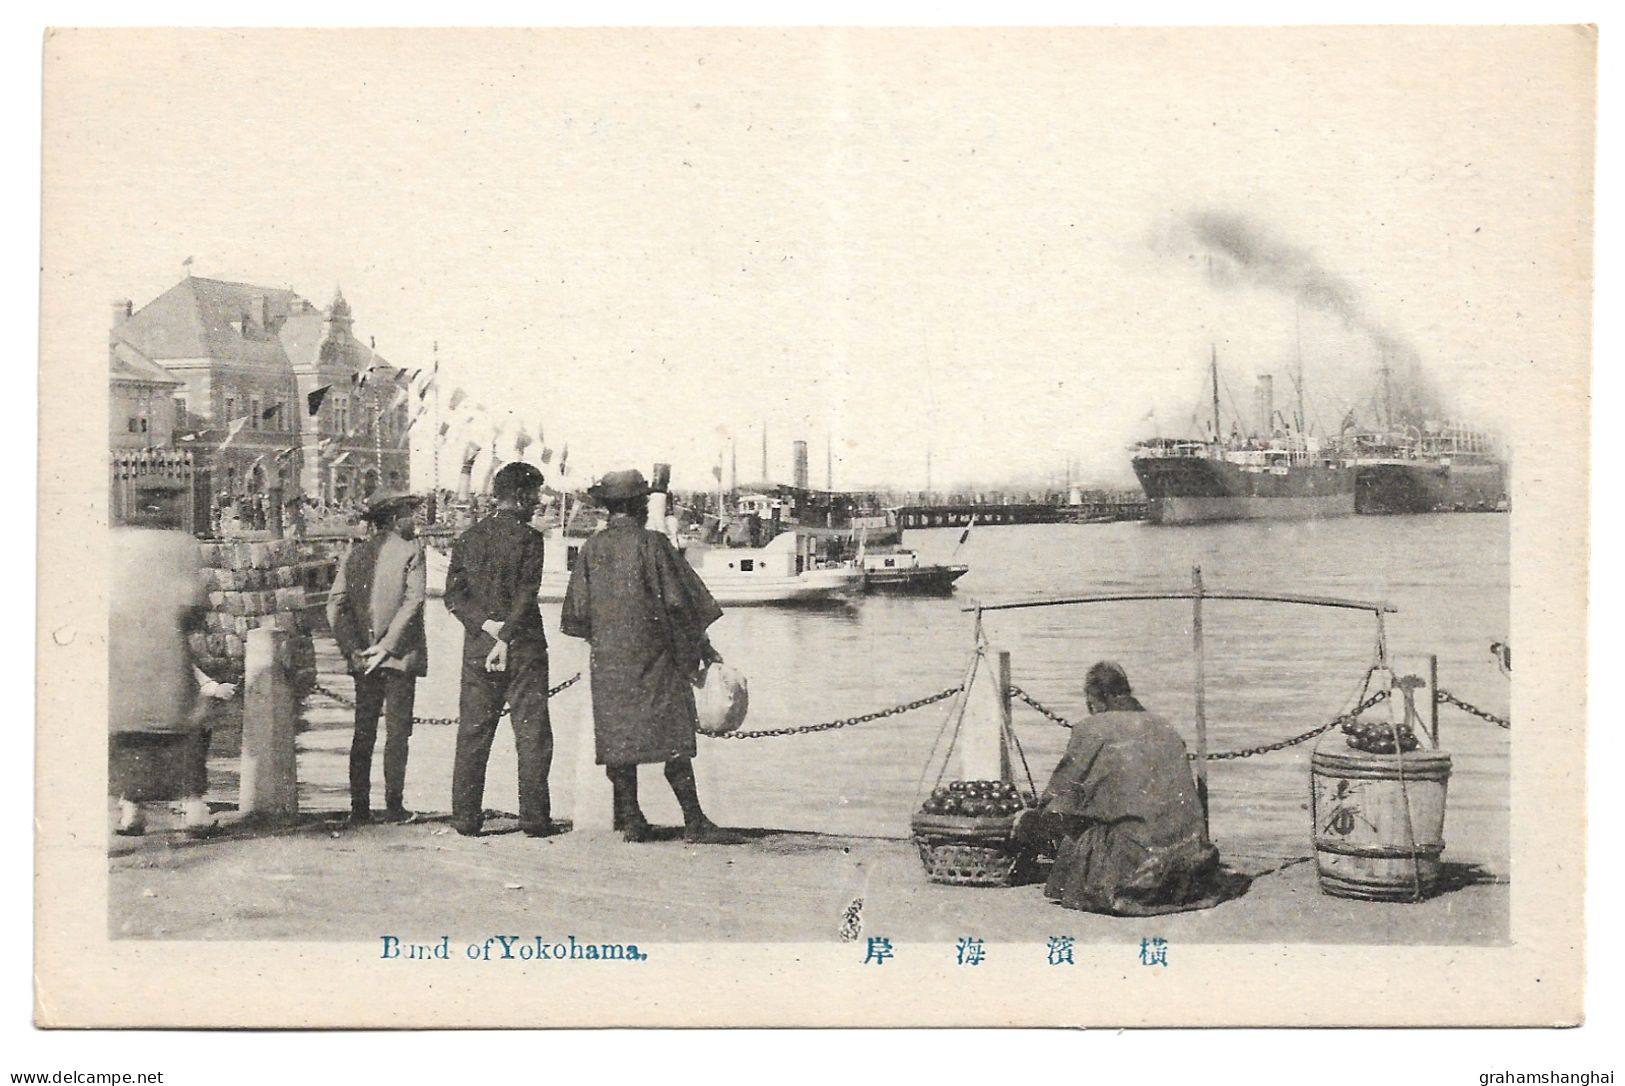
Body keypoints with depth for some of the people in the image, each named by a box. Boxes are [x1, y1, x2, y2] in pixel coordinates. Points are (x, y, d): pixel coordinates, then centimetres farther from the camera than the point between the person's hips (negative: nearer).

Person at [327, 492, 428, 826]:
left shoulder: (355, 553, 8)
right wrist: (387, 646, -13)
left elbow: (335, 606, 2)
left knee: (363, 733, 9)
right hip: (400, 657, -4)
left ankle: (359, 808, 8)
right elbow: (413, 602, -15)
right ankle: (394, 806, 2)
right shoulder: (411, 550, -5)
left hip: (363, 657, 4)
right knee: (397, 733, 2)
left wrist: (353, 648, -2)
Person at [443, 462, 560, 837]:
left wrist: (486, 625, -6)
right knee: (532, 734, 2)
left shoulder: (468, 537, 9)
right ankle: (534, 817, 1)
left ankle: (465, 817, 9)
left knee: (472, 735, 8)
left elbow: (454, 594, 3)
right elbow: (526, 596, -14)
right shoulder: (527, 537, -7)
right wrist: (504, 640, -13)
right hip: (524, 646, -4)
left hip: (477, 646, 5)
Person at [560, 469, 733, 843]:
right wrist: (701, 644, 4)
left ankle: (631, 820, 8)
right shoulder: (652, 544, -7)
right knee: (673, 741, -3)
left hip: (608, 658, 4)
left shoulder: (592, 549, 5)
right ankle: (694, 822, -5)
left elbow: (577, 615, 7)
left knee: (619, 741, 7)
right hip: (654, 657, -4)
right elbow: (680, 601, -7)